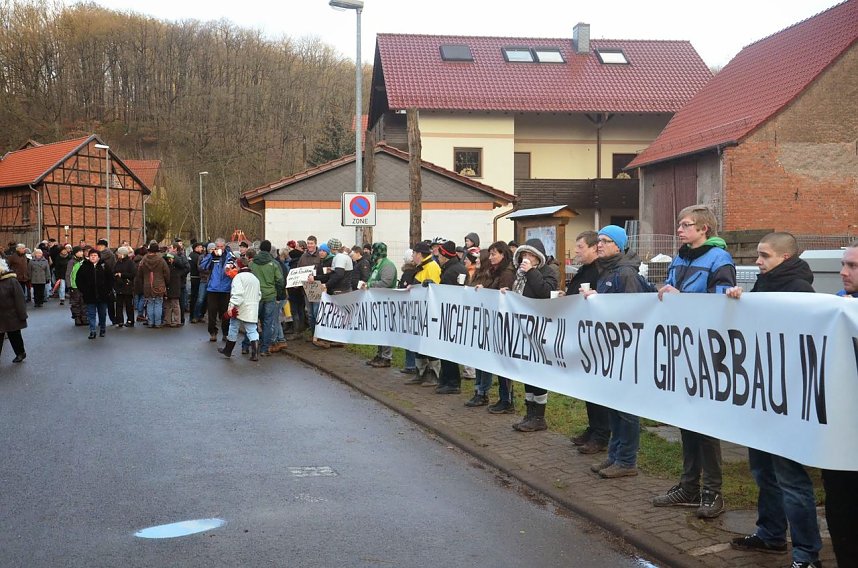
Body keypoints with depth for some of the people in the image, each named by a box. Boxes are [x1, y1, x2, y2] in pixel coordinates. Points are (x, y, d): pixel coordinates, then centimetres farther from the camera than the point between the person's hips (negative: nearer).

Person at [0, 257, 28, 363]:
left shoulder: (11, 281, -16)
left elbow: (19, 299, -14)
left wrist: (22, 315, -14)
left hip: (11, 317, -5)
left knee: (14, 335, 11)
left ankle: (20, 353, 30)